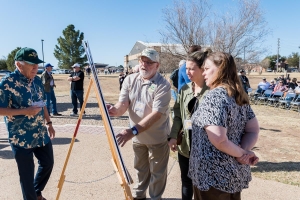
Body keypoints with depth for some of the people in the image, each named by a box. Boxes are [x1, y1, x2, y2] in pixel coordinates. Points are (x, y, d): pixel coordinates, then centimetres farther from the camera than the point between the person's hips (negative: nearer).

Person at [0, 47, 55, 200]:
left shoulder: (37, 80, 5)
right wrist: (24, 111, -25)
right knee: (27, 174, 4)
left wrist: (48, 122, 12)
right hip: (21, 138, -7)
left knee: (48, 163, 18)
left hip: (41, 134, 7)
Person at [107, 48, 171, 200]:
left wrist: (133, 130, -39)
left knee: (157, 172, 12)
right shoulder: (130, 80, -6)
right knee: (140, 169, 24)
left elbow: (156, 114, -30)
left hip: (157, 138, -4)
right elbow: (123, 105, -13)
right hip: (138, 137, 5)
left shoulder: (163, 85, -22)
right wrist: (115, 109, -37)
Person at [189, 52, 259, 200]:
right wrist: (243, 152, -11)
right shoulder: (240, 96, 4)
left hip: (213, 174, -8)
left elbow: (219, 140, -28)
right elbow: (254, 130, 4)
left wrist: (242, 153, -13)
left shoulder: (213, 96, -21)